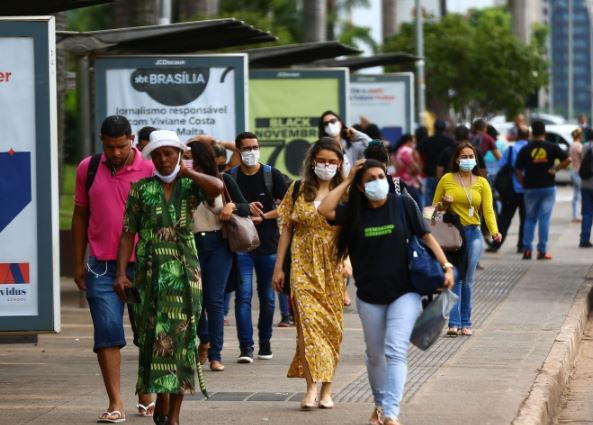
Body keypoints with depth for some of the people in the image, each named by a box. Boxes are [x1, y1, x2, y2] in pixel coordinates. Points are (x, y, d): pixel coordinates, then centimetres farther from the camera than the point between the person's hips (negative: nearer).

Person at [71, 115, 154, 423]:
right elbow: (80, 216, 12)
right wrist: (79, 262, 11)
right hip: (102, 265, 1)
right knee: (107, 331, -6)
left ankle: (146, 394, 22)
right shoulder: (88, 168, 5)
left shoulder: (149, 170, -2)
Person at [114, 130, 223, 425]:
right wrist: (121, 273, -5)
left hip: (184, 271, 0)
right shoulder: (142, 189, 5)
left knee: (181, 336, -1)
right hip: (151, 272, 0)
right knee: (154, 335, -2)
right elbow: (128, 233, 3)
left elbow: (218, 187, -18)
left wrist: (187, 172, -6)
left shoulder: (190, 187, 5)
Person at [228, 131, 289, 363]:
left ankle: (265, 342, 22)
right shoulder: (229, 177, 3)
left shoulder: (272, 175, 4)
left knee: (267, 297, 8)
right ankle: (246, 346, -11)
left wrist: (263, 216, -12)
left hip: (268, 244, 1)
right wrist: (244, 209, -11)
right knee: (243, 295, -9)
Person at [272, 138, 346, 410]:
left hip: (333, 267, 0)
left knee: (331, 325, 3)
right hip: (303, 265, 0)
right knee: (308, 320, -13)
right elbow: (287, 229, 9)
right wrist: (278, 267, 6)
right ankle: (312, 387, -18)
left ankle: (326, 390, 11)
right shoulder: (298, 190, 7)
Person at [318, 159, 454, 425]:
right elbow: (324, 210, -12)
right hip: (370, 295, 3)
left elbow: (425, 236, -1)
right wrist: (347, 181, -6)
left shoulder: (403, 204, -2)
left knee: (395, 350, -16)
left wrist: (446, 266, -10)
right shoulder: (354, 212, 3)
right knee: (375, 355, 14)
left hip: (404, 292, -3)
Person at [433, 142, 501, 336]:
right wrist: (444, 204, -10)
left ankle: (466, 323, 8)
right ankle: (454, 323, -13)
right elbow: (434, 207, 13)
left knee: (467, 281, 2)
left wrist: (494, 231, -17)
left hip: (473, 233, 1)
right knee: (453, 278, -10)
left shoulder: (482, 183, 9)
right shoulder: (447, 179, 5)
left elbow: (488, 209, -1)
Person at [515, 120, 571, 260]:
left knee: (530, 219, 11)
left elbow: (517, 170, -3)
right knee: (544, 219, 2)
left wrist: (524, 184, 6)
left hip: (531, 189, 1)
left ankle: (526, 249, 4)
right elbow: (567, 159, -7)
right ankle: (542, 251, -1)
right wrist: (555, 169, 0)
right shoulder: (552, 147, -2)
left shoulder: (525, 150, -1)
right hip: (548, 188, -1)